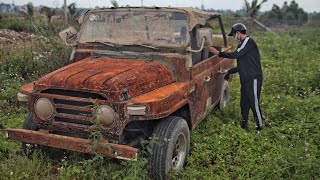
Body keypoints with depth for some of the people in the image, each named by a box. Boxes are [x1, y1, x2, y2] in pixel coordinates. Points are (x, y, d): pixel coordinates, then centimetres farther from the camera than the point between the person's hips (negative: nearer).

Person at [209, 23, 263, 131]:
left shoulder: (248, 41, -12)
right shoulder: (243, 44, 18)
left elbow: (235, 55, -22)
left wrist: (218, 53, -15)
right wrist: (229, 72, 20)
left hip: (253, 79, -10)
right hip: (245, 80, 10)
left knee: (254, 104, -4)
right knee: (244, 104, 15)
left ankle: (260, 128, 9)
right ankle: (244, 125, 27)